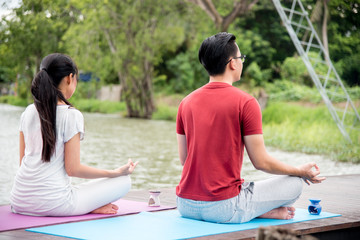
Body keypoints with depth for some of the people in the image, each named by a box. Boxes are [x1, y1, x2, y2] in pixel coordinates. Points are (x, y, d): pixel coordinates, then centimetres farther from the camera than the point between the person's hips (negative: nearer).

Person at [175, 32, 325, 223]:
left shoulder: (186, 102, 7)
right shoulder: (245, 103, -10)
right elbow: (261, 162, -8)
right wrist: (301, 171, 9)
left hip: (186, 206, 6)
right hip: (223, 208, -5)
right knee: (294, 183, 10)